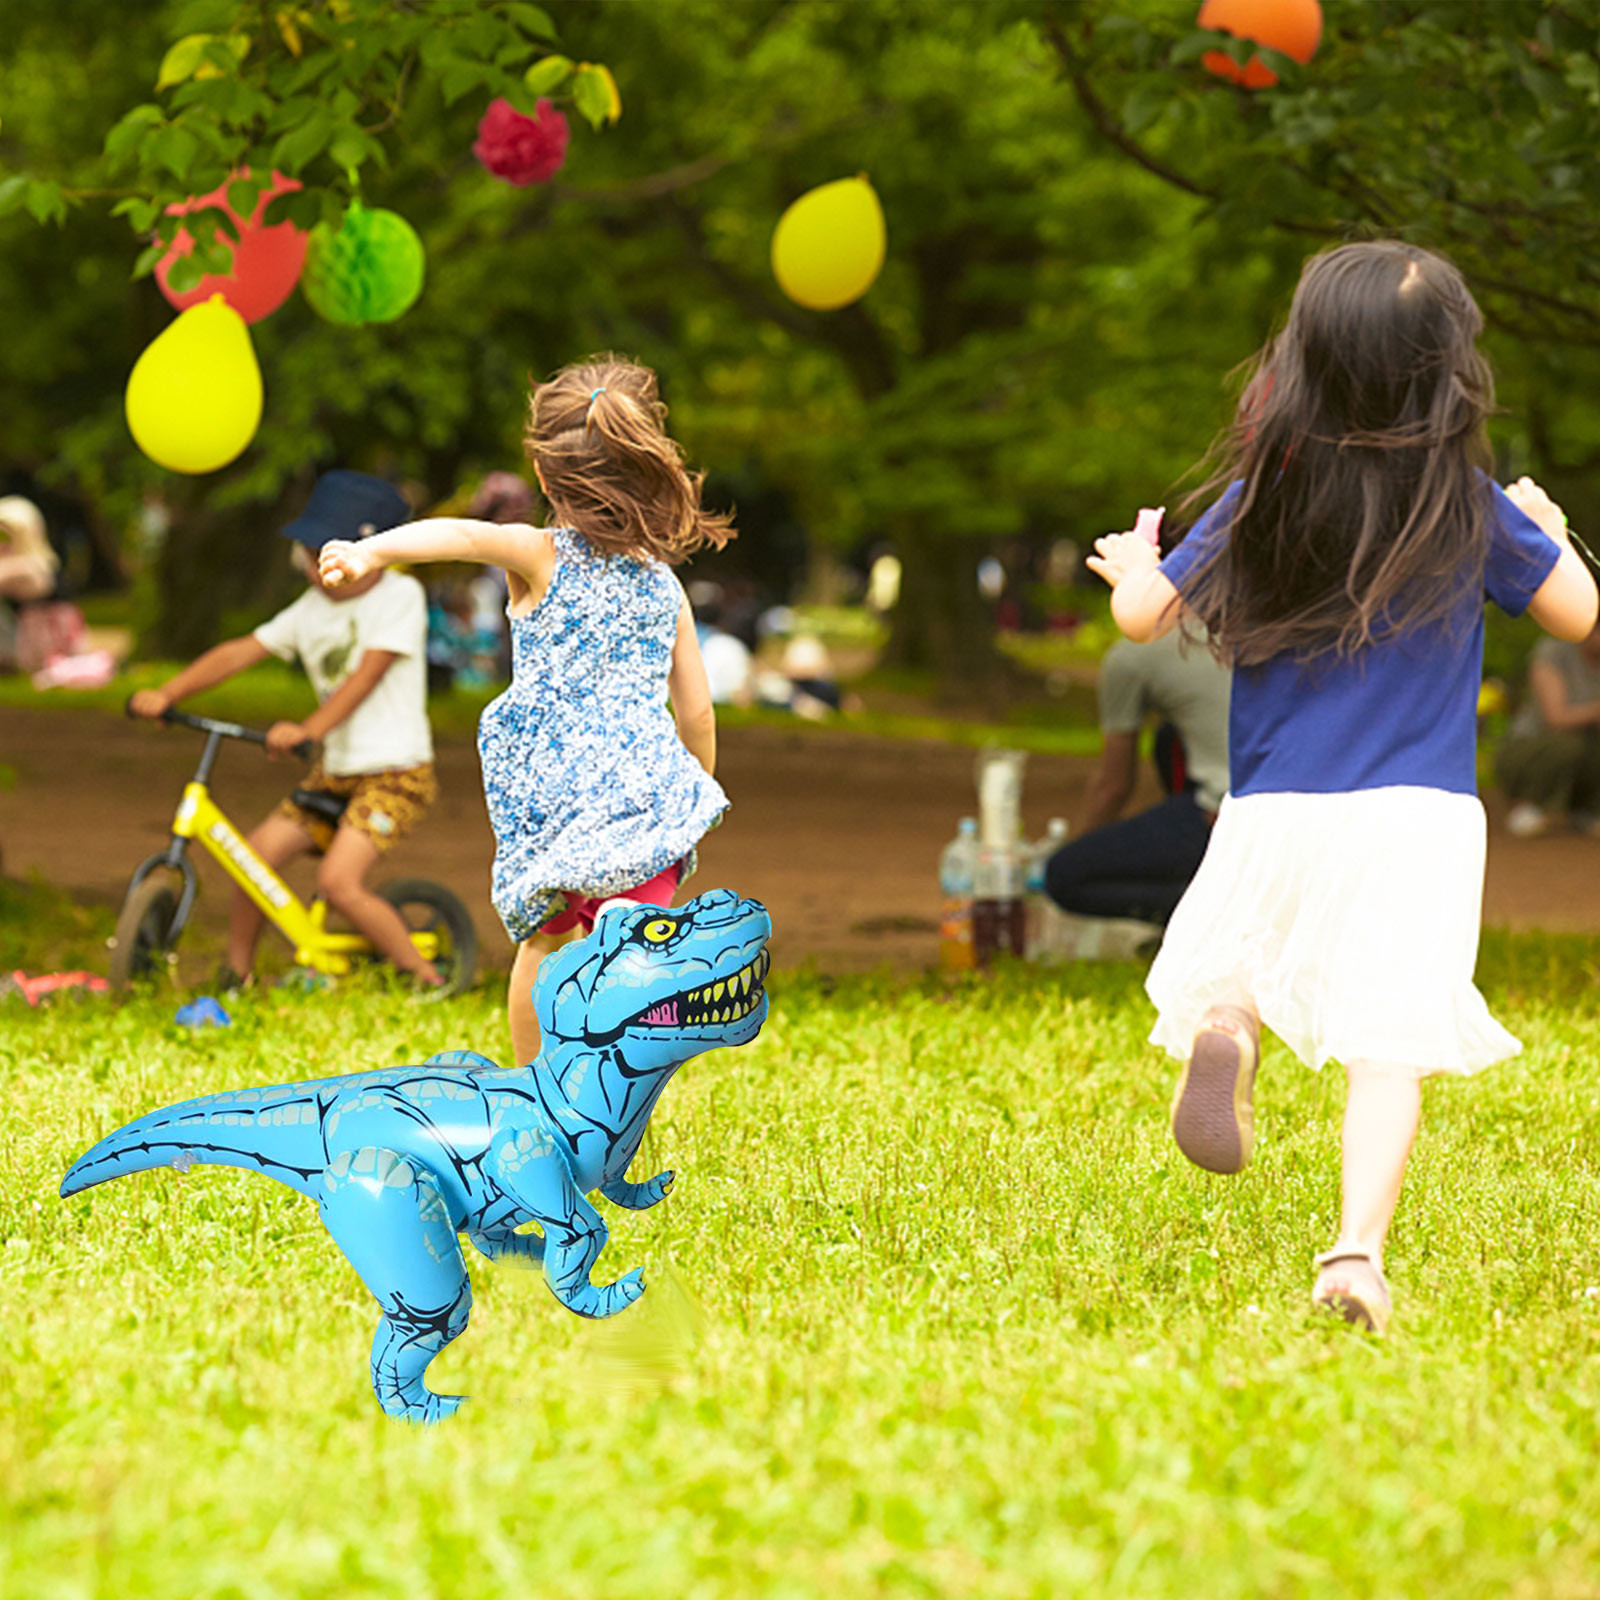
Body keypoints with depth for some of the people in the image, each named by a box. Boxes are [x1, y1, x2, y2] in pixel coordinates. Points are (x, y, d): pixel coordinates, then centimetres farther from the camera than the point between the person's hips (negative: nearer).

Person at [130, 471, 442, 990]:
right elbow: (238, 653, 4)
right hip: (334, 772, 7)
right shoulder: (312, 608, 10)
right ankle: (233, 980, 13)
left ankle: (429, 980, -10)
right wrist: (165, 694, -7)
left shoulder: (400, 596, -9)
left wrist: (308, 730, -32)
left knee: (338, 881, -23)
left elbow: (366, 676, -20)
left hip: (395, 774, -7)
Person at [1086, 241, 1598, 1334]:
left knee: (1219, 973, 20)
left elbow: (1144, 616, 6)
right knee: (1390, 1043, -4)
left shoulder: (1260, 501, -1)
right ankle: (1358, 1249, -21)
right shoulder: (1474, 508, -3)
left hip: (1274, 814, 1)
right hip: (1418, 816, -1)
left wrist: (1132, 568, 29)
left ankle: (1219, 1028, -16)